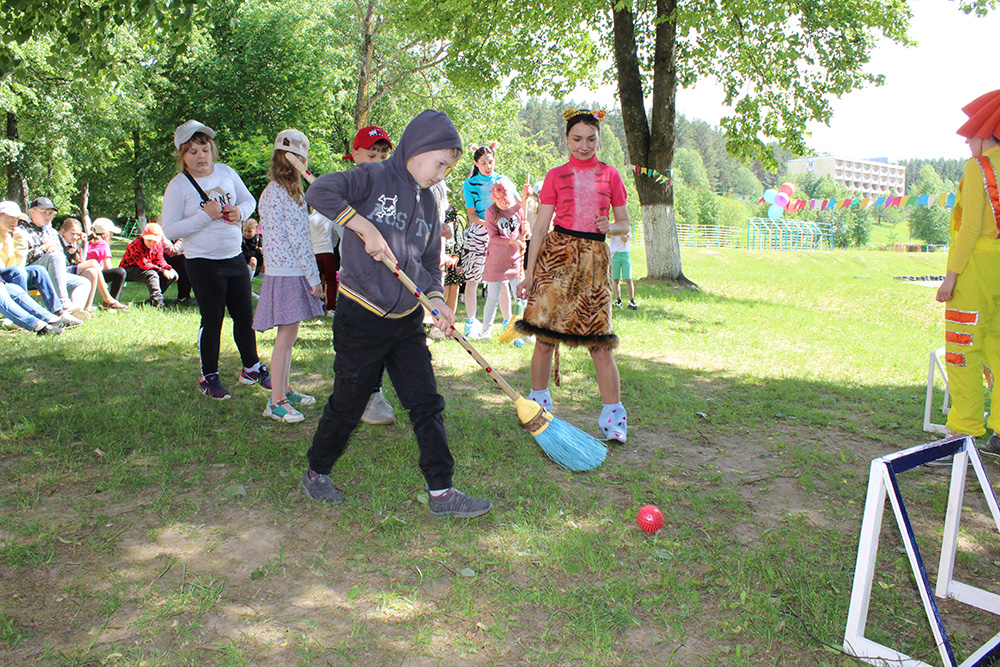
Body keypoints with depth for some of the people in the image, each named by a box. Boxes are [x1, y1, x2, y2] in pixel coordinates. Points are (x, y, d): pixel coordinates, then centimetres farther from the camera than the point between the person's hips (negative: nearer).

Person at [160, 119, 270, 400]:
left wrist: (240, 211, -7)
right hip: (203, 263, -4)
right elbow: (169, 230, -12)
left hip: (235, 258, 5)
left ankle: (252, 368, 29)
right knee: (212, 320, 1)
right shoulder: (178, 186, -9)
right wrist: (205, 216, -20)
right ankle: (209, 377, 17)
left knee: (245, 316, 12)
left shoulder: (226, 172, 4)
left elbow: (250, 200, 16)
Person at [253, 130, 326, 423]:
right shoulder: (291, 195, -15)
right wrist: (314, 277, -10)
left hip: (276, 269, 10)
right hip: (290, 274, -10)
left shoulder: (268, 192, 12)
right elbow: (299, 240, -16)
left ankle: (285, 390, 28)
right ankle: (276, 402, -1)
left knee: (287, 335, 17)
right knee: (287, 335, -6)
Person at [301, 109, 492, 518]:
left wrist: (437, 301, 0)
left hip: (407, 321, 6)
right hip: (361, 316, -6)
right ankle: (316, 473, 30)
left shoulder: (428, 203, 11)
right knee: (348, 404, 7)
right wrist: (365, 227, -25)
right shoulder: (374, 178, -8)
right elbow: (319, 192, -24)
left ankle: (441, 492, 11)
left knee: (426, 404, 4)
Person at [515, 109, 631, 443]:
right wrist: (529, 272, 0)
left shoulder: (611, 175, 11)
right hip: (556, 253, -1)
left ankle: (613, 415, 7)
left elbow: (624, 223, 16)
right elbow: (540, 226, 5)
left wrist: (609, 226, -8)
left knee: (599, 341, -3)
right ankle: (539, 401, 20)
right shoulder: (556, 176, 7)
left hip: (595, 258, 1)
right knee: (545, 336, 0)